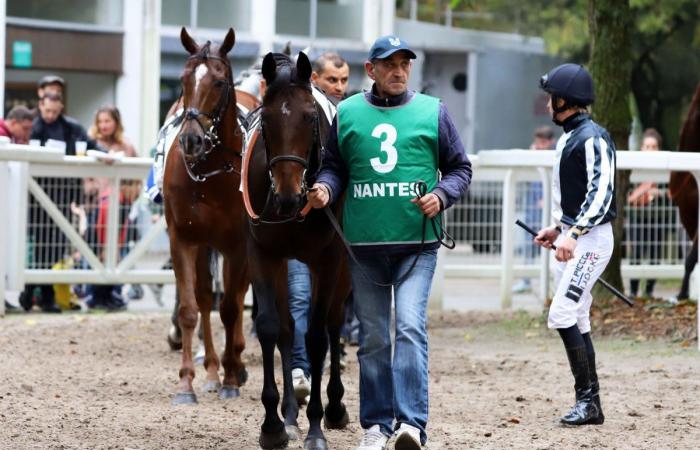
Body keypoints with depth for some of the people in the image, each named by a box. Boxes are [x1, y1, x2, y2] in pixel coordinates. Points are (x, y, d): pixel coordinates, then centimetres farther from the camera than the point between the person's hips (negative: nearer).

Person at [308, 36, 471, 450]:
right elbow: (334, 166, 12)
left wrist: (442, 196, -12)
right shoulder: (347, 114, 8)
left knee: (410, 327, -16)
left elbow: (461, 168, 7)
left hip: (418, 243, -2)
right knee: (373, 338, 9)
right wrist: (325, 188, -9)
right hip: (364, 245, 2)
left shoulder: (433, 112, 4)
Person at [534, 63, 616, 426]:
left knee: (562, 317, -16)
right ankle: (590, 406, 11)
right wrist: (557, 229, 22)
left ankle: (587, 398, -11)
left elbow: (601, 193, -24)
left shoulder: (592, 138, -14)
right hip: (569, 238, 10)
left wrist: (573, 233, -31)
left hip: (591, 239, -10)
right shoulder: (567, 139, 17)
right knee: (576, 323, 9)